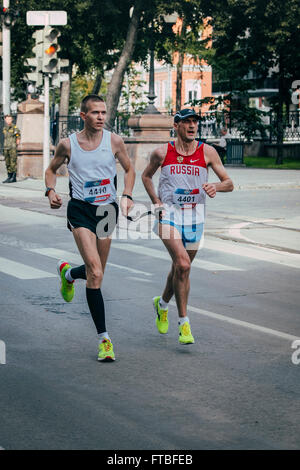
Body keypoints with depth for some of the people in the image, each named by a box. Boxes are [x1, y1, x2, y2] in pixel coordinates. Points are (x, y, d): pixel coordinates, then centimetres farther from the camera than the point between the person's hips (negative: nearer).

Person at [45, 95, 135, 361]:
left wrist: (127, 196, -1)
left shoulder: (114, 141, 1)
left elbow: (129, 170, 15)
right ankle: (104, 338, -9)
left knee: (96, 273, 13)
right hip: (81, 209, -3)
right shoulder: (68, 144, -1)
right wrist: (51, 191, -4)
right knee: (95, 273, -18)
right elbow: (52, 170, 15)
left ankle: (68, 274, 49)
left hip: (108, 209, 3)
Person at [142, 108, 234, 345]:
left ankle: (162, 303, 45)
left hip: (194, 217, 3)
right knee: (183, 265, -20)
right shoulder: (162, 153, -3)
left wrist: (216, 186, -23)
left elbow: (229, 183, 0)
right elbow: (146, 176, 15)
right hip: (169, 214, -3)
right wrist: (156, 201, 1)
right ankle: (184, 323, -13)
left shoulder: (207, 152, -2)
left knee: (180, 267, 15)